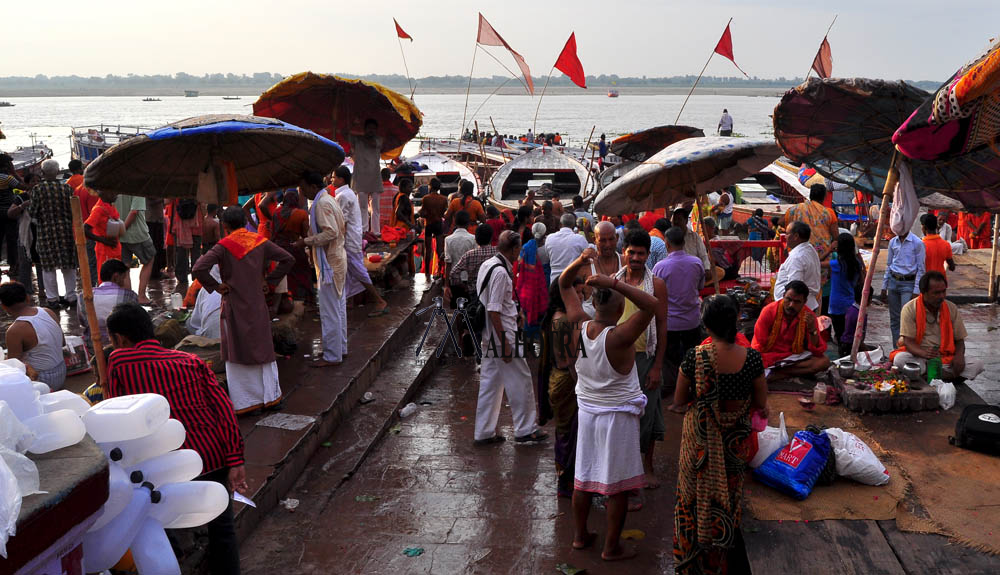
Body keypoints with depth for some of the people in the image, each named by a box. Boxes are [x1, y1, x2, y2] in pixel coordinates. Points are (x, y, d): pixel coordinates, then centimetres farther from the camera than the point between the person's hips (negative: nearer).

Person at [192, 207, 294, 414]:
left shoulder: (224, 246, -12)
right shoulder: (260, 242, 0)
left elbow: (198, 269, -23)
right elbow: (288, 259, 3)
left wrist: (215, 286, -9)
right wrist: (269, 281, 5)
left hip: (234, 307, -3)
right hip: (257, 304, 3)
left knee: (238, 352, 7)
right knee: (263, 348, 15)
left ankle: (245, 402, 11)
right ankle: (271, 396, 19)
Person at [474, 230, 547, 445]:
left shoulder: (486, 265, 10)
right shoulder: (500, 272, -19)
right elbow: (494, 310, -23)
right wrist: (505, 343, -21)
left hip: (490, 338, 10)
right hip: (502, 334, -10)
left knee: (490, 382, 14)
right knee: (520, 380, 3)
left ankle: (484, 433, 20)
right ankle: (525, 430, 15)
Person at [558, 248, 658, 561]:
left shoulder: (579, 326, -11)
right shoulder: (618, 337, -27)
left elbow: (564, 285, 1)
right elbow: (653, 305, -34)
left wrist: (579, 262, -17)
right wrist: (614, 282, -38)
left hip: (587, 410, 6)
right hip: (618, 414, -6)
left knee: (583, 477, 18)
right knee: (618, 485, 9)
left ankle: (580, 535, 34)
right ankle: (611, 547, 20)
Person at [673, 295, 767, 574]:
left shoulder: (695, 357, -23)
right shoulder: (751, 358, -19)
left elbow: (679, 399, -12)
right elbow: (760, 403, -8)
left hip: (700, 438, -1)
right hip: (735, 437, 2)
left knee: (697, 491, 20)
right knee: (728, 491, 23)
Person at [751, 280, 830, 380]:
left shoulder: (808, 316, -6)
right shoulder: (769, 311, -12)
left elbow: (817, 351, -8)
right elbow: (758, 345, -6)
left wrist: (812, 330, -23)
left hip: (795, 358, 4)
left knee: (823, 362, -25)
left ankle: (774, 374, -25)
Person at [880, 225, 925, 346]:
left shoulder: (917, 243, -7)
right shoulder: (893, 242, 8)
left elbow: (920, 269, -6)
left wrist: (916, 291, -11)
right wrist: (884, 288, 13)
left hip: (908, 283, -5)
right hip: (893, 281, 5)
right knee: (894, 319, 8)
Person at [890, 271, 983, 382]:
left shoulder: (952, 308, 6)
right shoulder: (910, 308, -5)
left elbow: (959, 340, 10)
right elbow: (908, 342, -11)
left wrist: (959, 355, -13)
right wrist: (924, 353, -32)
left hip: (945, 358, 3)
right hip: (918, 356, -3)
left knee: (976, 364, -21)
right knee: (900, 360, -35)